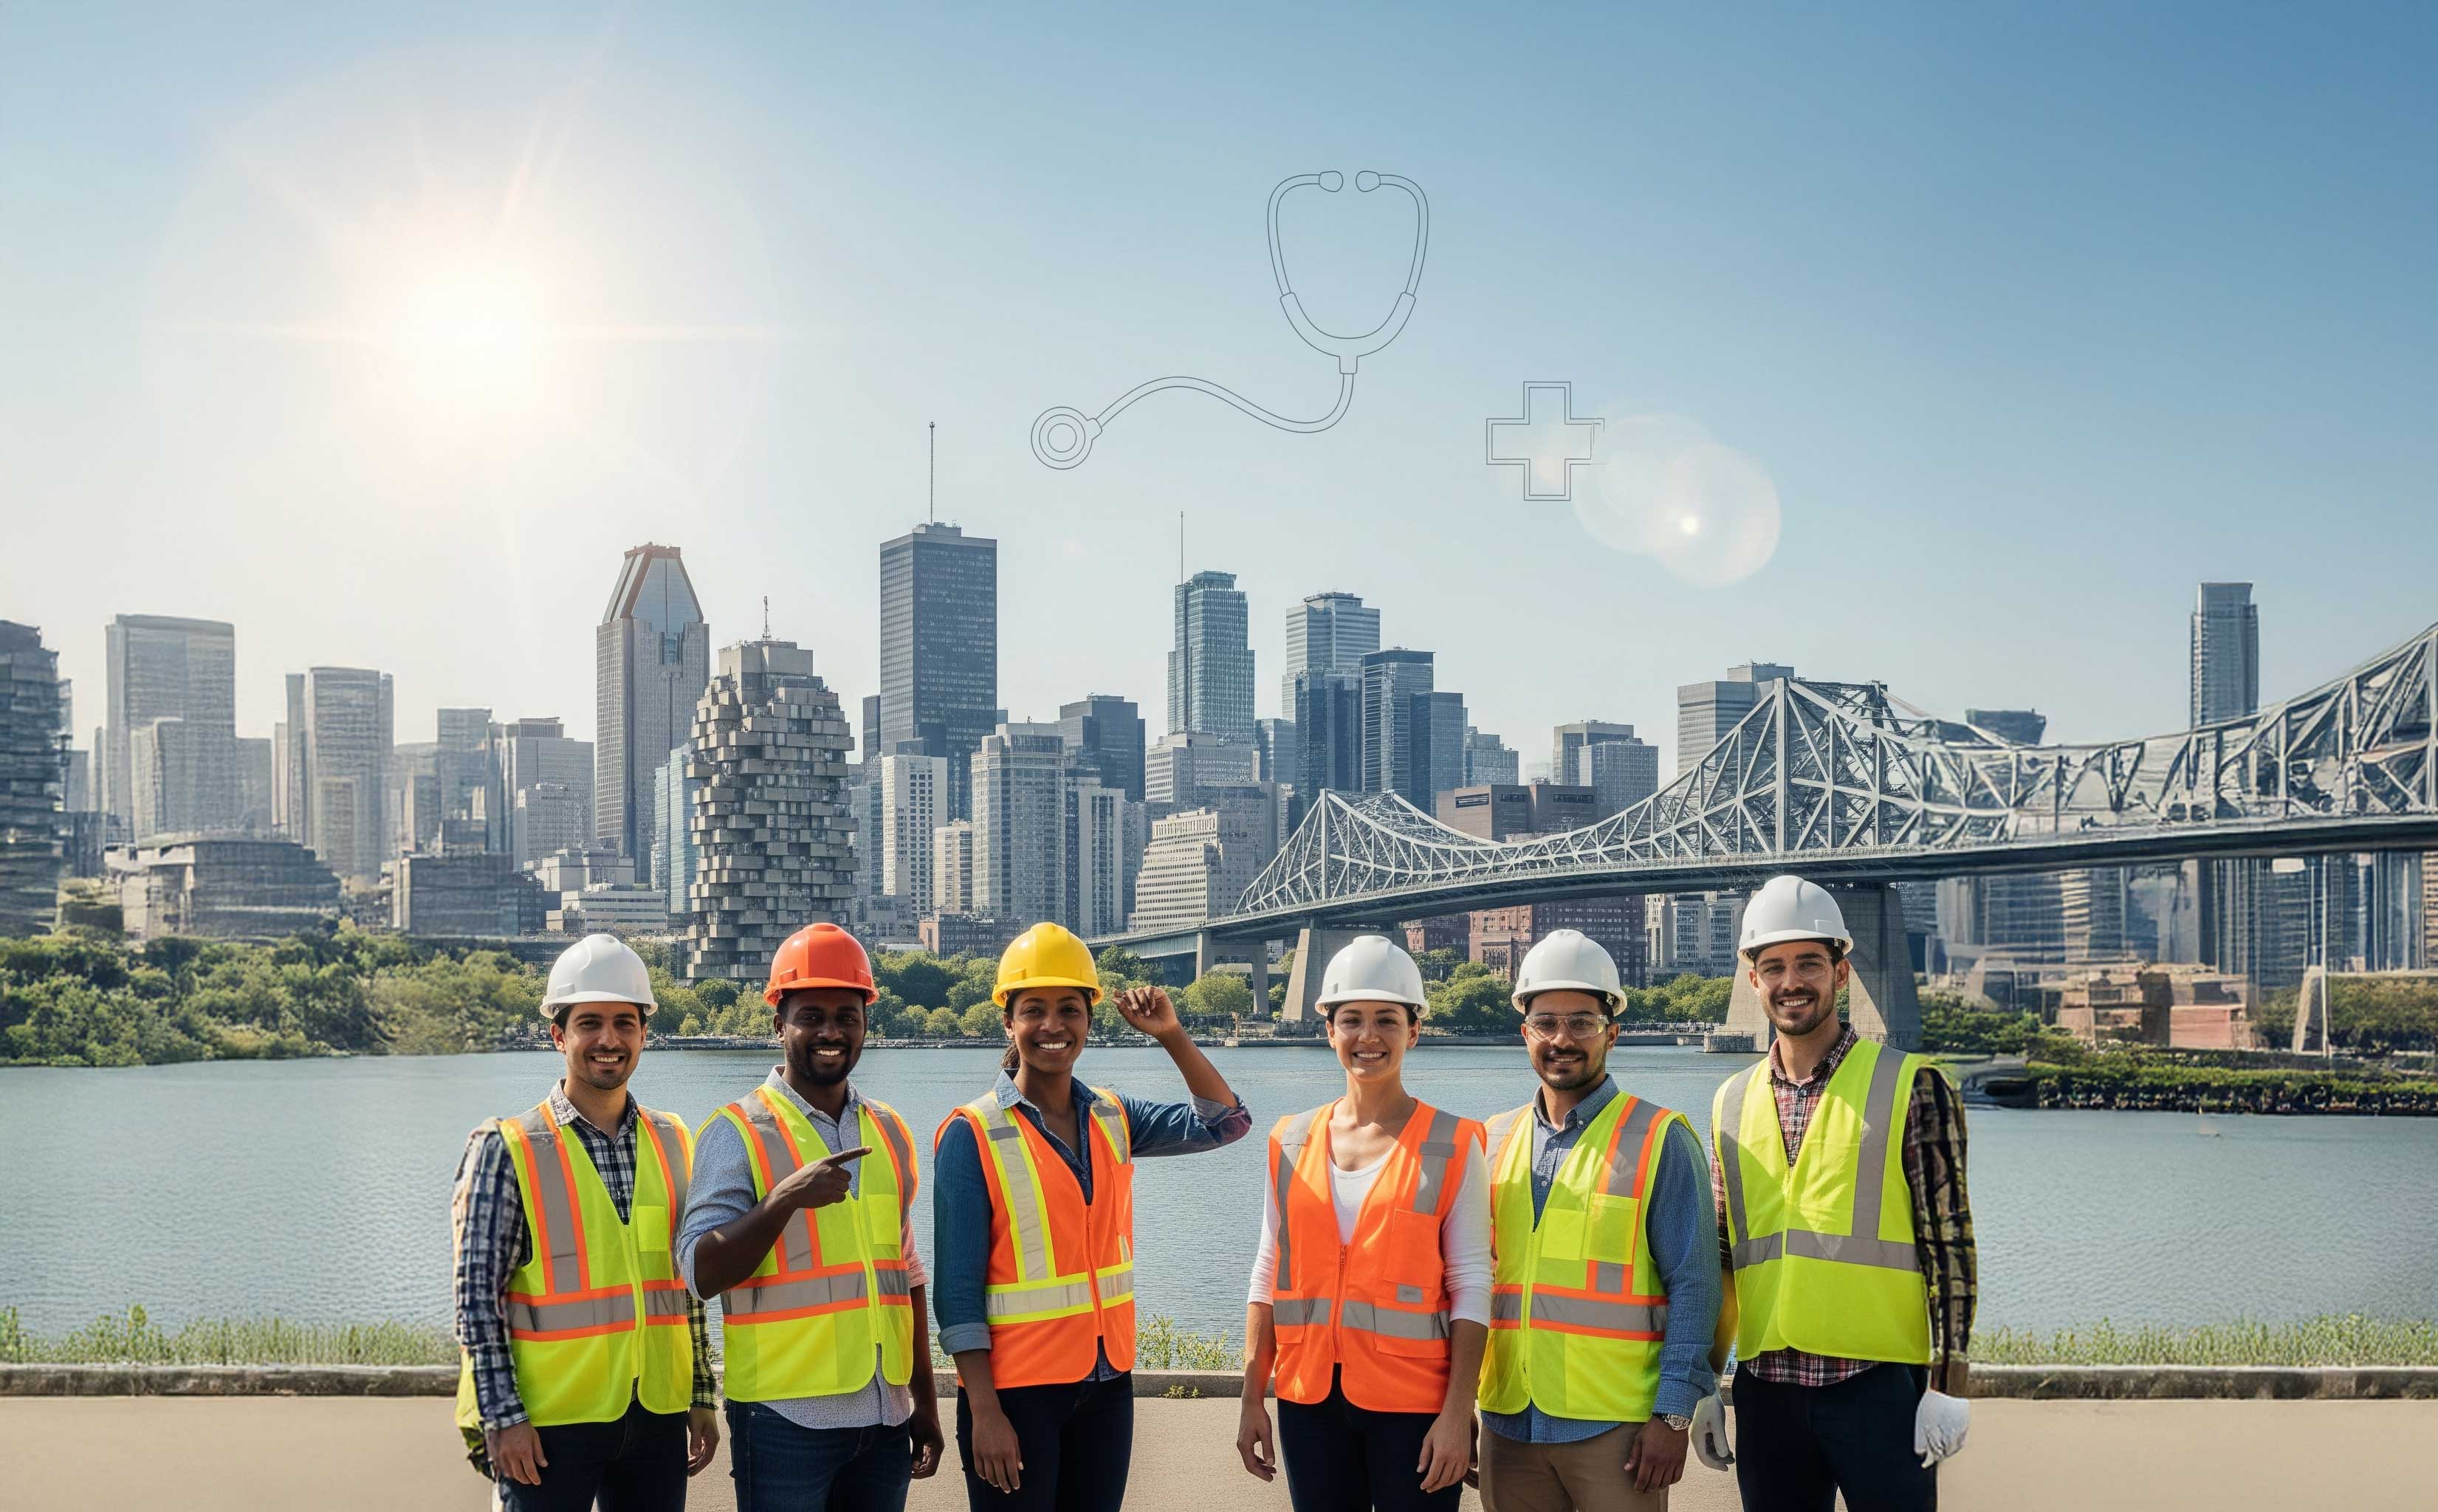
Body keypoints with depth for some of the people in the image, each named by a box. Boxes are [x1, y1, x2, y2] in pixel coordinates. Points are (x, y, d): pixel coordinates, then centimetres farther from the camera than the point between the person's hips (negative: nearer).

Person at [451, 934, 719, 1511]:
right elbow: (477, 1295, -7)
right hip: (550, 1421, -4)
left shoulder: (673, 1143, 8)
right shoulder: (507, 1150, -5)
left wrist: (701, 1397, 11)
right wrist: (502, 1417, -12)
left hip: (657, 1416, 4)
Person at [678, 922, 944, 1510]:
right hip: (787, 1419, -5)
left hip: (884, 1417, 5)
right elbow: (700, 1273, -13)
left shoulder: (889, 1131, 11)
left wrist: (925, 1401, 16)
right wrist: (785, 1198, -25)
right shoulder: (739, 1131, -5)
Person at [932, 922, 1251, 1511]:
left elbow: (1223, 1122, 4)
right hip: (1016, 1389, -5)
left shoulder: (1112, 1119, 5)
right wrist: (984, 1412, -16)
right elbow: (958, 1289, -12)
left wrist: (1172, 1036, -8)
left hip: (1107, 1383, 5)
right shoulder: (973, 1134, -10)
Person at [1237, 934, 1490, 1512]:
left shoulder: (1451, 1146, -3)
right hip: (1309, 1404, 3)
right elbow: (1268, 1277, 10)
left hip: (1413, 1406, -3)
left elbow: (1471, 1288, -5)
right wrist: (1252, 1399, 6)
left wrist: (1457, 1414, -11)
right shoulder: (1291, 1143, 6)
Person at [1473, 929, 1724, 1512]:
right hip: (1509, 1422, 4)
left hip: (1616, 1429, -4)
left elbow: (1692, 1287, -5)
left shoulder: (1660, 1140, -2)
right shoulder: (1495, 1141, 10)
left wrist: (1674, 1415, -11)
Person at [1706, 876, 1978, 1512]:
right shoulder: (1733, 1103, 11)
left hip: (1880, 1382, -4)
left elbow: (1949, 1241, -4)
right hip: (1766, 1387, 4)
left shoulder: (1911, 1088, -2)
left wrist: (1948, 1383, -8)